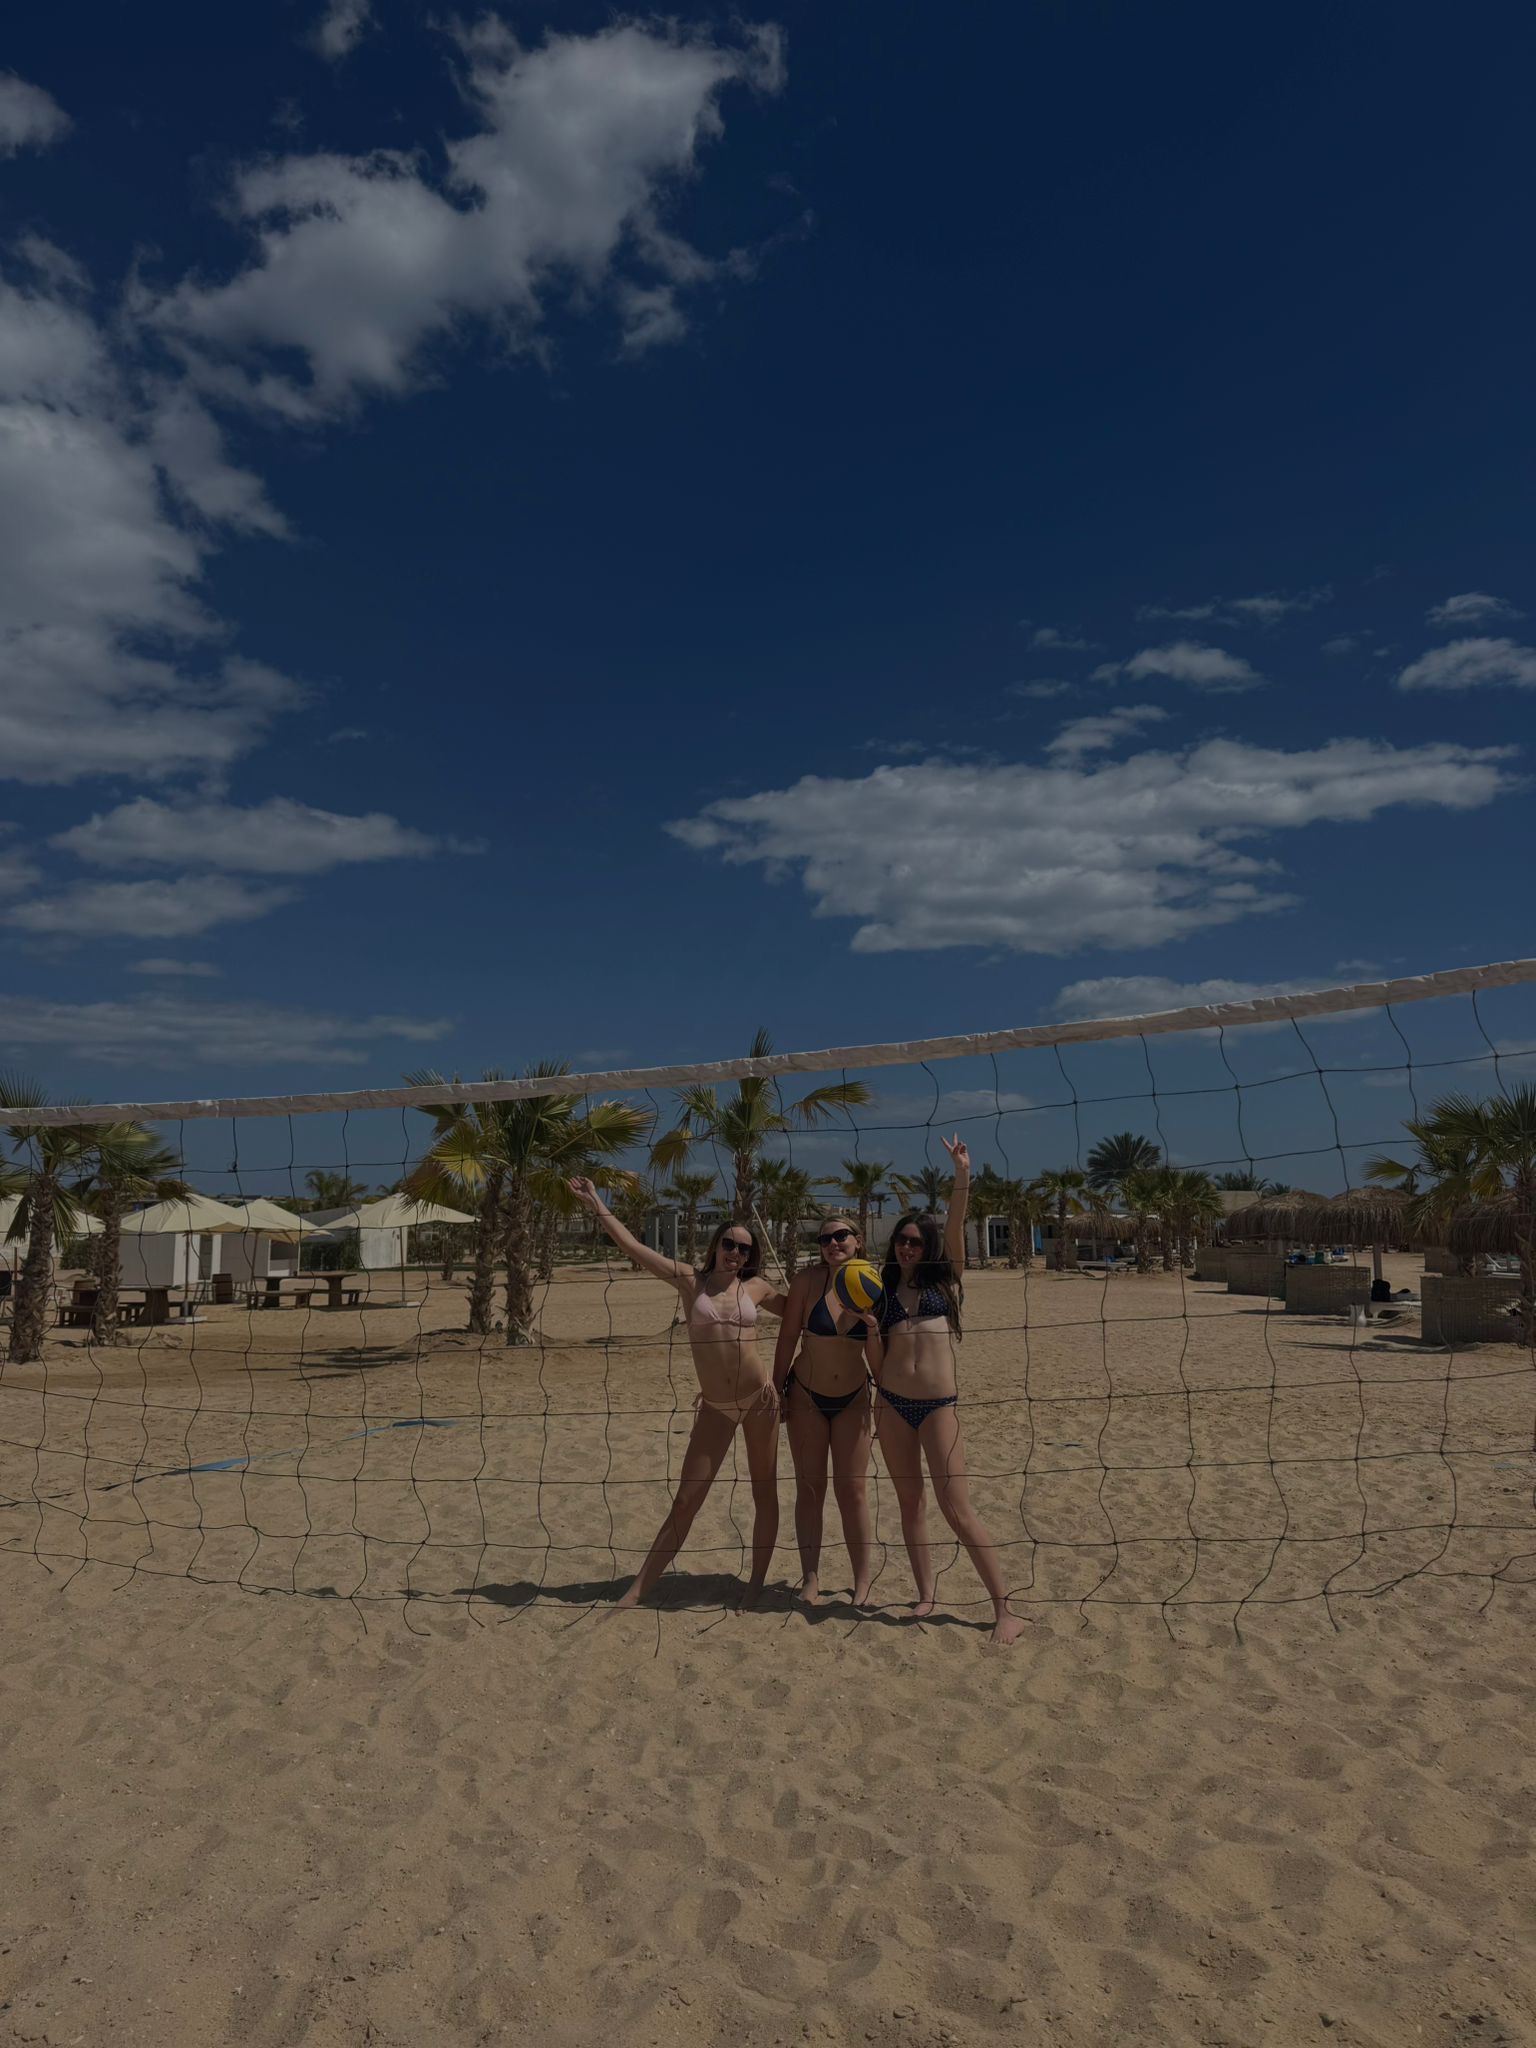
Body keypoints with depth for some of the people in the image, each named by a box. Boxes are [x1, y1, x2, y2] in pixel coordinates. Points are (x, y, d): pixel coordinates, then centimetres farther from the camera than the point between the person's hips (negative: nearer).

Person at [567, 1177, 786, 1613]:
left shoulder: (757, 1288, 3)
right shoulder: (690, 1280, -1)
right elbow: (632, 1247, -4)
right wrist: (597, 1206, -6)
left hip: (761, 1397, 1)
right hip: (715, 1406, -1)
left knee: (764, 1490, 8)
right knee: (685, 1501, 1)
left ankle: (756, 1584, 22)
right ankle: (637, 1590, 9)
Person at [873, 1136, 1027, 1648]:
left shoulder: (945, 1279, 4)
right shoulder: (884, 1289, 9)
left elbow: (956, 1229, -11)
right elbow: (875, 1353, 13)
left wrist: (962, 1175, -20)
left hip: (939, 1405, -3)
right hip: (892, 1404, 3)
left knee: (958, 1510, -5)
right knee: (910, 1504, 10)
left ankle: (1005, 1611, 3)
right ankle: (926, 1594, 23)